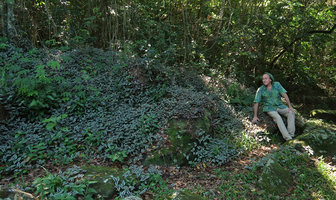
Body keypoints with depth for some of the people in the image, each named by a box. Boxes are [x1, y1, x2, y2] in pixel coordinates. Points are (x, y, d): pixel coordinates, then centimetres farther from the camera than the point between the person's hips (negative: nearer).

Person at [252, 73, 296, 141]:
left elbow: (284, 95, -8)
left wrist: (290, 106, -17)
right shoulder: (260, 90, -11)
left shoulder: (277, 84, -4)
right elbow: (256, 103, -10)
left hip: (280, 106, 4)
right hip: (270, 108, -3)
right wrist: (255, 116, -13)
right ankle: (288, 139, -35)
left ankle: (291, 135, -26)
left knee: (291, 113, -22)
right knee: (278, 118, -31)